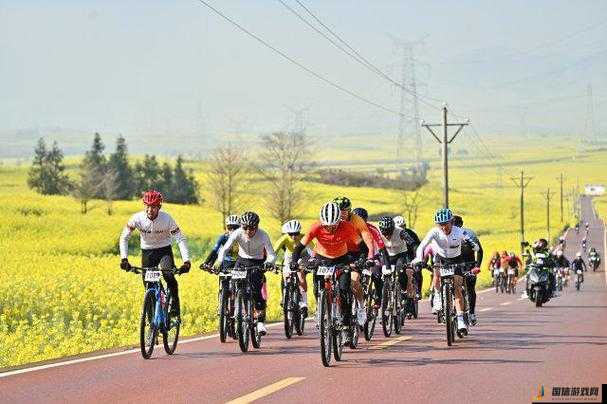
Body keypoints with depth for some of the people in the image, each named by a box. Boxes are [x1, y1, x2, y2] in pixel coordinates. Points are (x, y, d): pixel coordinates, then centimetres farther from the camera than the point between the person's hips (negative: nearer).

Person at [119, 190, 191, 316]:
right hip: (147, 251, 2)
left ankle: (175, 311, -11)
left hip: (164, 250, -2)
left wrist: (186, 261, -34)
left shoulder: (167, 219, -24)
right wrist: (124, 259, -27)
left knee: (170, 279, -24)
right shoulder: (137, 218, -21)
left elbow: (181, 239, -22)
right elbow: (124, 238, -14)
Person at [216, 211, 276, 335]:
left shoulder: (263, 235, -25)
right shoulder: (237, 233, -22)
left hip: (257, 263, -2)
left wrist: (269, 262, -51)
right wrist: (220, 262, -45)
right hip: (242, 261, 2)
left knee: (256, 291, -18)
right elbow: (224, 249, -27)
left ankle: (261, 322, -8)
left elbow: (271, 254, -28)